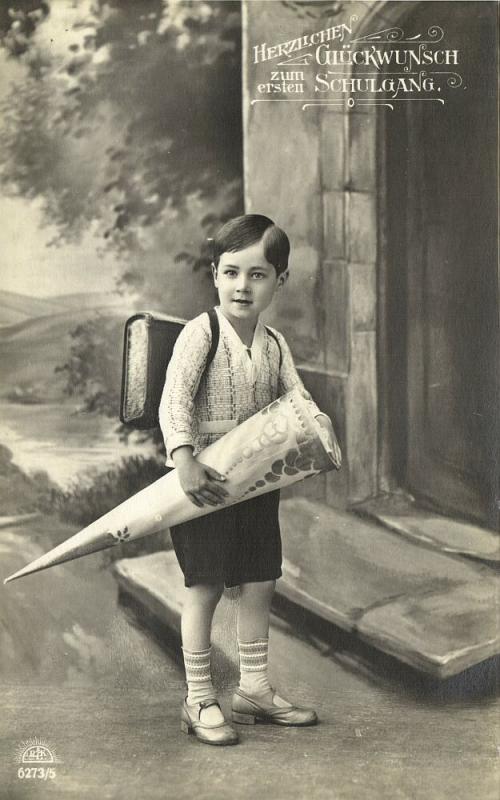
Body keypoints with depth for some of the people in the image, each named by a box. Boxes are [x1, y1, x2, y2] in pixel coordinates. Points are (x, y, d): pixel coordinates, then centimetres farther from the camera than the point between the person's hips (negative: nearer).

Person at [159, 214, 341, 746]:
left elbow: (298, 400, 9)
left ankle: (253, 688, 28)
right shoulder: (201, 333, -12)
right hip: (205, 481, -6)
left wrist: (322, 429, -13)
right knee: (205, 586, 0)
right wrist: (185, 461, -32)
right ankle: (199, 700, 14)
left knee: (260, 582, 11)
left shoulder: (274, 344, 7)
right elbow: (174, 402, -20)